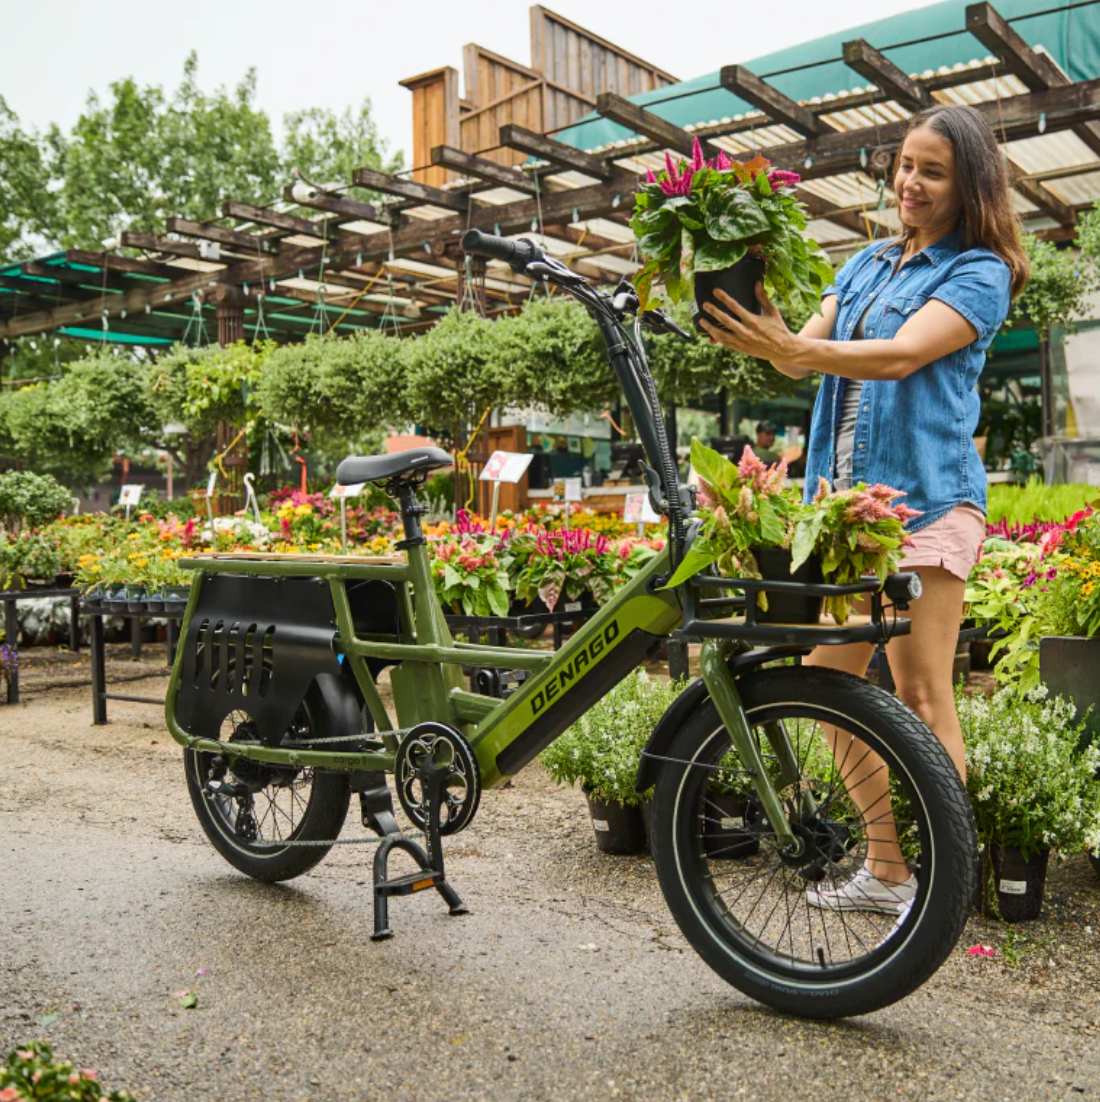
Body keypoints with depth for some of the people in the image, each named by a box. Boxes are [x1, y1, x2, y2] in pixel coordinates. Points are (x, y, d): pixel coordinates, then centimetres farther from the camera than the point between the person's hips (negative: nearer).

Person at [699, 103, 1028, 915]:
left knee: (920, 695, -6)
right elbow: (804, 353, 9)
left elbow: (901, 356, -18)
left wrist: (794, 351, -32)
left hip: (925, 501, -7)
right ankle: (887, 870, 21)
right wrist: (761, 325, -12)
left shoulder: (980, 273, -2)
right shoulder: (868, 264, 19)